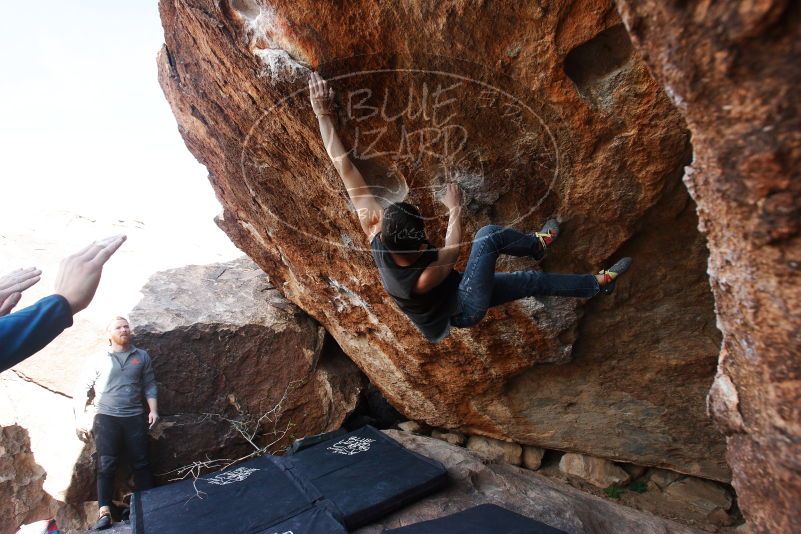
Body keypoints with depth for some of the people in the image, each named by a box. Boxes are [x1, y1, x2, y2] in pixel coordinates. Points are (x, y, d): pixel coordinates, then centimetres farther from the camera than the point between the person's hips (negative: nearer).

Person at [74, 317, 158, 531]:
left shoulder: (142, 356, 8)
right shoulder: (97, 359, 4)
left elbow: (149, 385, 9)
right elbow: (82, 389, 6)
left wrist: (153, 410, 0)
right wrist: (80, 417, -2)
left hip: (135, 417, 1)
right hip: (106, 416, -1)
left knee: (141, 463, 3)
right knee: (106, 464, -5)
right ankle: (104, 511, 0)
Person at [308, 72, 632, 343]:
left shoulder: (376, 236, -31)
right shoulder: (424, 278, -44)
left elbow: (344, 168, -31)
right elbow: (452, 251, -22)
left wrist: (323, 115, -27)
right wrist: (455, 210, -11)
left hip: (449, 295, 6)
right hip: (465, 308, -6)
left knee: (531, 280, 8)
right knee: (489, 236, -18)